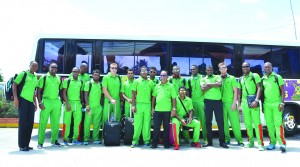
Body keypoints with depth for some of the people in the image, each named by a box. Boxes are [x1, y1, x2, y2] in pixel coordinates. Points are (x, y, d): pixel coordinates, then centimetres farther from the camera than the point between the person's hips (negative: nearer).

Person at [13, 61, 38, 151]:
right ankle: (22, 145, 4)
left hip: (30, 101, 7)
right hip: (23, 100, -7)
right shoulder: (23, 74, -1)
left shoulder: (35, 77, 18)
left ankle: (27, 144, 16)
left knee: (30, 123, 6)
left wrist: (35, 103, 20)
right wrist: (15, 98, -15)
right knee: (23, 122, -4)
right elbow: (14, 85, -5)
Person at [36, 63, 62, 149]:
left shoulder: (59, 78, 12)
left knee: (55, 122, 9)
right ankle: (40, 142, 4)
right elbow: (38, 91, -2)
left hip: (57, 102, 4)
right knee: (43, 122, -4)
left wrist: (60, 101, 8)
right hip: (46, 101, -4)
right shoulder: (44, 77, 0)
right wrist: (40, 102, -10)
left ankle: (54, 140, 21)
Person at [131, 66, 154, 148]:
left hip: (148, 105, 2)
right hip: (139, 104, -2)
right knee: (137, 123, -2)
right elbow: (133, 94, 1)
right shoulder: (136, 81, 5)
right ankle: (135, 141, 6)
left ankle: (146, 140, 11)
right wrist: (133, 105, -7)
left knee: (147, 123, 3)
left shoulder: (150, 82, 12)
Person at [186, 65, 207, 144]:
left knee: (203, 120, -5)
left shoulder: (202, 78, 1)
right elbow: (187, 91, 13)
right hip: (192, 102, 3)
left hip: (201, 101, -3)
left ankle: (206, 138, 0)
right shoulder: (189, 79, 11)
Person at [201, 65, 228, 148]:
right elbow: (203, 88, -8)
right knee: (208, 122, 5)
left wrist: (209, 84, -7)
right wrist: (214, 84, -7)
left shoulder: (217, 77, 10)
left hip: (218, 101, -1)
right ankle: (209, 141, 14)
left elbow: (219, 84, -12)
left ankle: (222, 141, 6)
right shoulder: (203, 79, 11)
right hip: (208, 101, 1)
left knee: (220, 121, -1)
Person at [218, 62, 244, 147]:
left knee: (235, 121, -3)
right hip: (222, 103, 2)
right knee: (224, 122, 5)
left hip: (231, 103, -2)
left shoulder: (232, 78, 4)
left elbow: (235, 91, 1)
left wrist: (234, 103, -7)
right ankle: (227, 139, 15)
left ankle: (239, 140, 3)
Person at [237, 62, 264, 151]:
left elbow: (259, 88, -6)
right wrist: (239, 105, 11)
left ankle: (260, 143, -7)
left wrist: (256, 101, -17)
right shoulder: (240, 79, 16)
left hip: (253, 102, -5)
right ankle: (251, 142, 20)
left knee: (257, 123, -9)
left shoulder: (255, 76, 2)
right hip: (244, 103, 5)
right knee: (247, 123, 9)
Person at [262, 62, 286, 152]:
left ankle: (282, 143, -9)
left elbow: (282, 90, 0)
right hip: (267, 104, 3)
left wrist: (282, 103, -10)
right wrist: (262, 105, 14)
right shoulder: (262, 79, 11)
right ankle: (272, 143, 12)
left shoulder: (277, 77, 2)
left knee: (278, 123, -10)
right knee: (269, 124, 5)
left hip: (276, 104, -3)